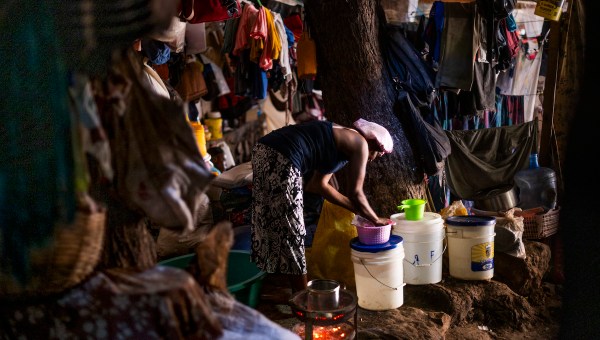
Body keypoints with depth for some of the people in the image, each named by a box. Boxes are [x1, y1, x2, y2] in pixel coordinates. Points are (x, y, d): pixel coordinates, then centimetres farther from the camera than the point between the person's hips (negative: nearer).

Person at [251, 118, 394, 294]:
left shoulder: (341, 138, 27)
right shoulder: (360, 144, 3)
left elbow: (318, 184, 27)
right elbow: (355, 193, 3)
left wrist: (355, 208, 31)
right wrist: (376, 220, 17)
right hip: (282, 160, -10)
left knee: (274, 223, 17)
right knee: (290, 231, 1)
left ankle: (297, 292, 30)